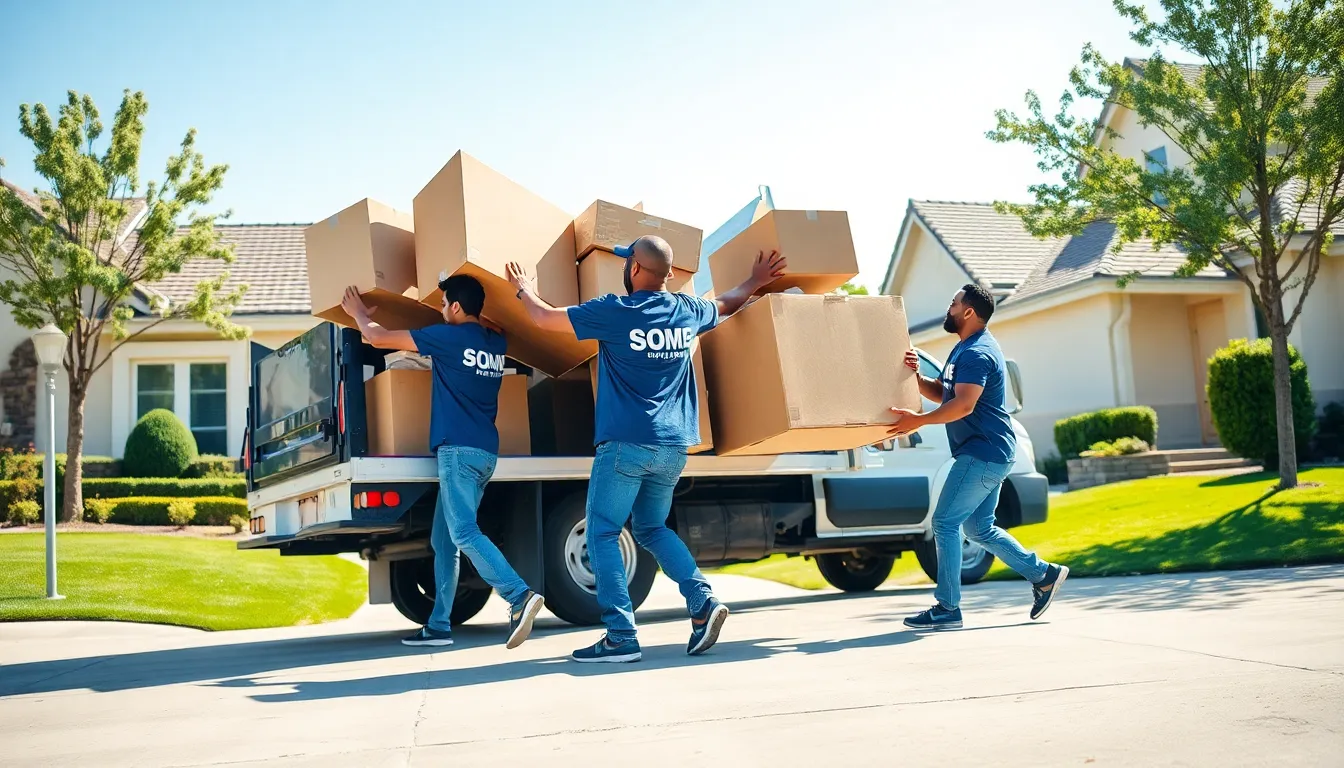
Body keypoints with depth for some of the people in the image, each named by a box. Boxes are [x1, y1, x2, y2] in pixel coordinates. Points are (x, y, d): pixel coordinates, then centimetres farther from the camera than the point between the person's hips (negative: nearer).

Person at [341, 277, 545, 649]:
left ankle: (520, 597, -32)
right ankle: (439, 626, 14)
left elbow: (379, 338, 4)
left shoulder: (448, 336, -6)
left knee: (464, 533, -17)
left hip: (459, 449, -8)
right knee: (443, 541, 12)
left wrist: (359, 314, 23)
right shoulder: (496, 343, 14)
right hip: (485, 451, 8)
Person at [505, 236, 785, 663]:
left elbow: (545, 318, 2)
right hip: (673, 447, 6)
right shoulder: (687, 311, 8)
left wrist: (524, 290, 23)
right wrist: (756, 281, 50)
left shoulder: (614, 311, -9)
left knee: (602, 535, 1)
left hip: (627, 443, -6)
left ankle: (621, 636, -4)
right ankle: (702, 601, 3)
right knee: (652, 529, 21)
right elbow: (726, 304, 31)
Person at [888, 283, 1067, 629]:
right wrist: (915, 375, 1)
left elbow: (963, 404, -27)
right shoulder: (966, 349, 18)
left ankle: (947, 608, -3)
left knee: (945, 523, -8)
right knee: (979, 528, 15)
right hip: (986, 454, 11)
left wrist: (917, 421, -26)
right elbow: (941, 393, 19)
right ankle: (1043, 575, 22)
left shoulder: (977, 353, -16)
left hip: (983, 454, -11)